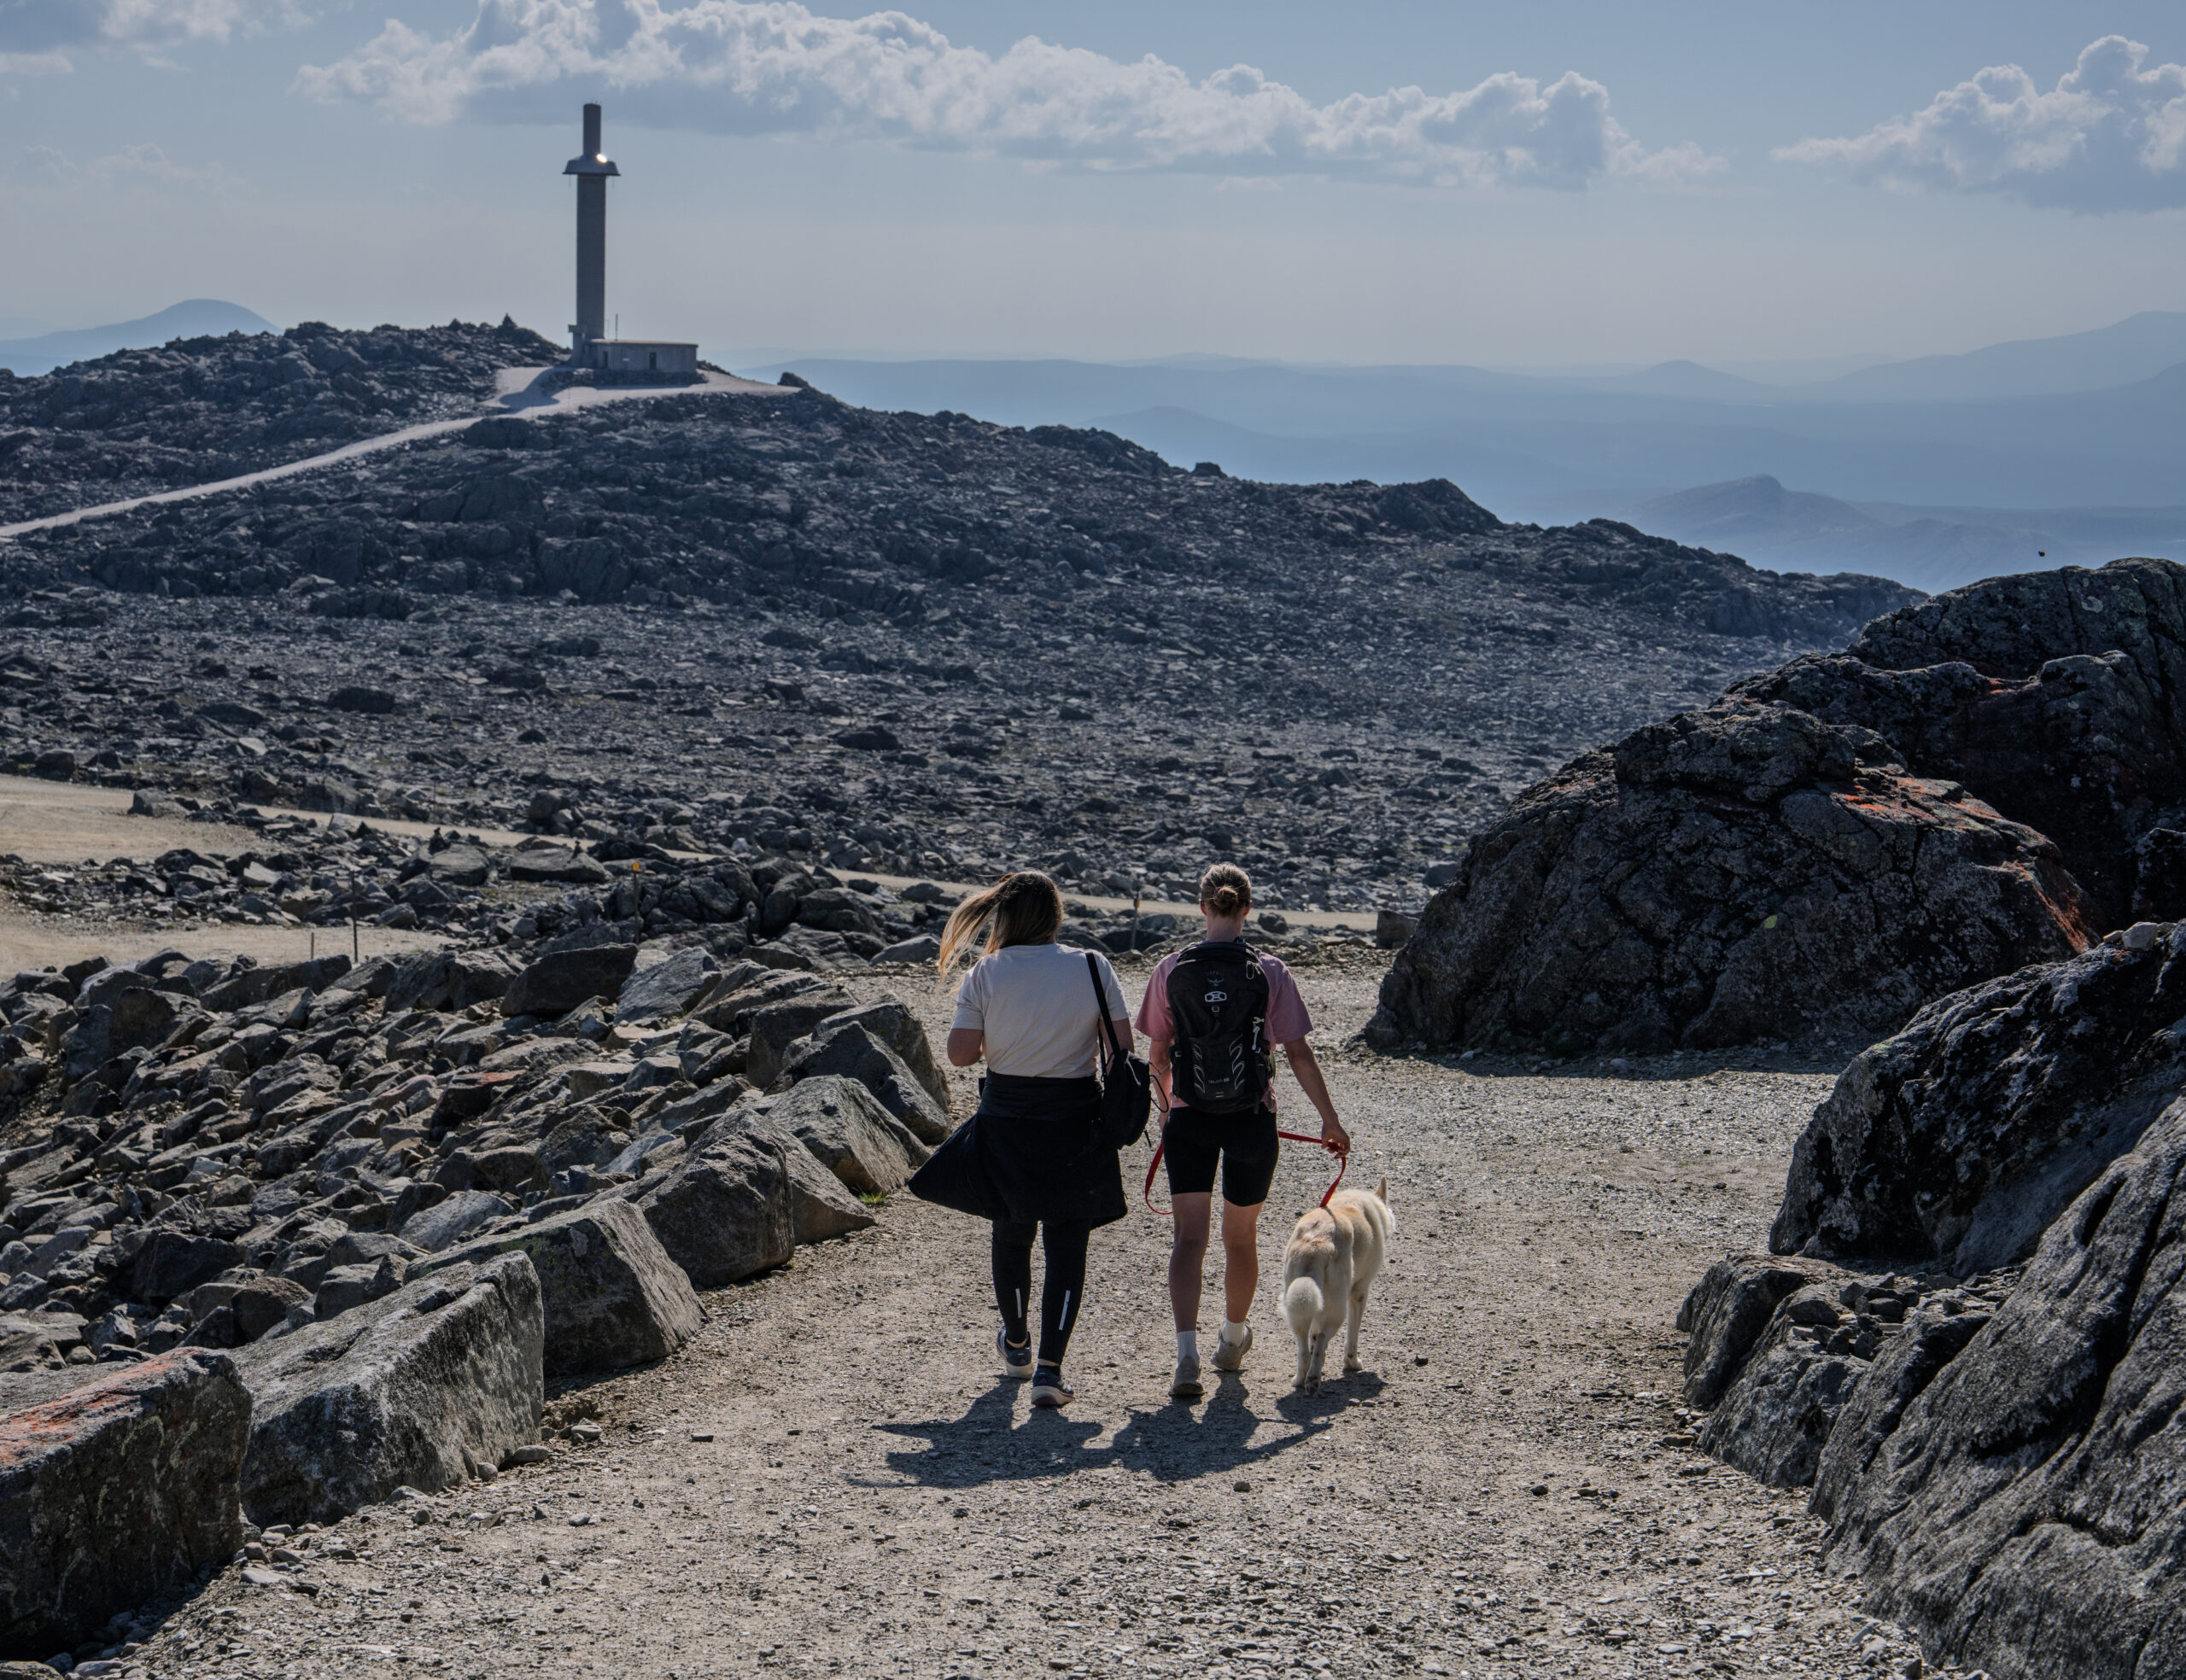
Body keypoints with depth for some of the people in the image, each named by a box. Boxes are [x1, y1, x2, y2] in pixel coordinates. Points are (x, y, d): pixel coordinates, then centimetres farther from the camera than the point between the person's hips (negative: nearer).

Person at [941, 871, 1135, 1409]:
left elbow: (960, 1053, -9)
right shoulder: (1092, 967, -7)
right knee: (1066, 1242, 3)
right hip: (1073, 1121, -1)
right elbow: (1123, 1045, -6)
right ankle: (1049, 1367, -6)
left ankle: (1016, 1345, 38)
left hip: (1005, 1117, 1)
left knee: (1011, 1231, 20)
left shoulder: (986, 974, -7)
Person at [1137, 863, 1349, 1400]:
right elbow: (1298, 1054, -5)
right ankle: (1232, 1341, 36)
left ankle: (1186, 1354, -18)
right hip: (1251, 1118, 0)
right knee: (1241, 1238, 17)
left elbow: (1158, 1053, 5)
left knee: (1189, 1236, -1)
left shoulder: (1171, 970, -3)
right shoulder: (1269, 972, -6)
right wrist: (1330, 1120, 4)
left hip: (1189, 1118, 0)